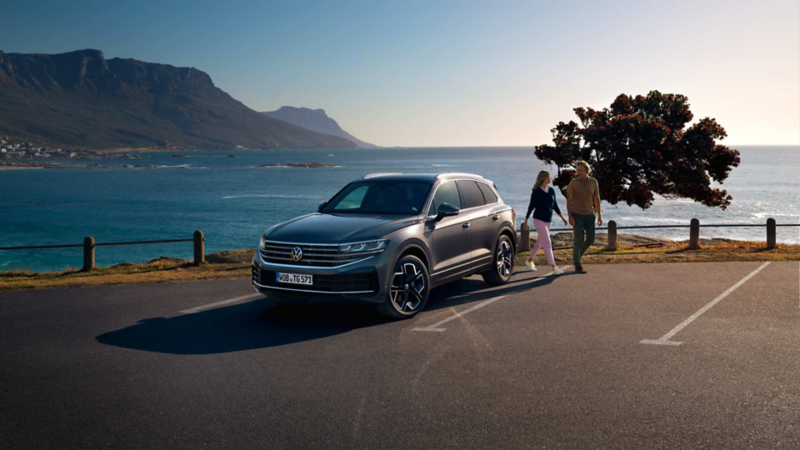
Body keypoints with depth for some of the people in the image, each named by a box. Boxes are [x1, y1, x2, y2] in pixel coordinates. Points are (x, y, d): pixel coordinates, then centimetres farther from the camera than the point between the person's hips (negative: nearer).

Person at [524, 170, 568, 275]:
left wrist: (562, 217, 12)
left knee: (539, 243, 15)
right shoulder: (536, 192, -7)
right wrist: (526, 221, 1)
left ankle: (529, 261, 33)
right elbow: (531, 206, -1)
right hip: (539, 220, -6)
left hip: (548, 220, 6)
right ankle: (554, 268, -15)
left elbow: (555, 205, 15)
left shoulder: (551, 191, 8)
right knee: (547, 243, -12)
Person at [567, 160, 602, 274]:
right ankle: (577, 265, 2)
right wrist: (570, 217, -15)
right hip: (577, 215, -4)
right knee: (578, 239, -7)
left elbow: (597, 199, 7)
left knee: (590, 239, 2)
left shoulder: (593, 182, 1)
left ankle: (576, 256, 27)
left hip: (589, 215, 4)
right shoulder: (573, 183, -7)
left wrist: (599, 215, 3)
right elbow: (569, 200, -7)